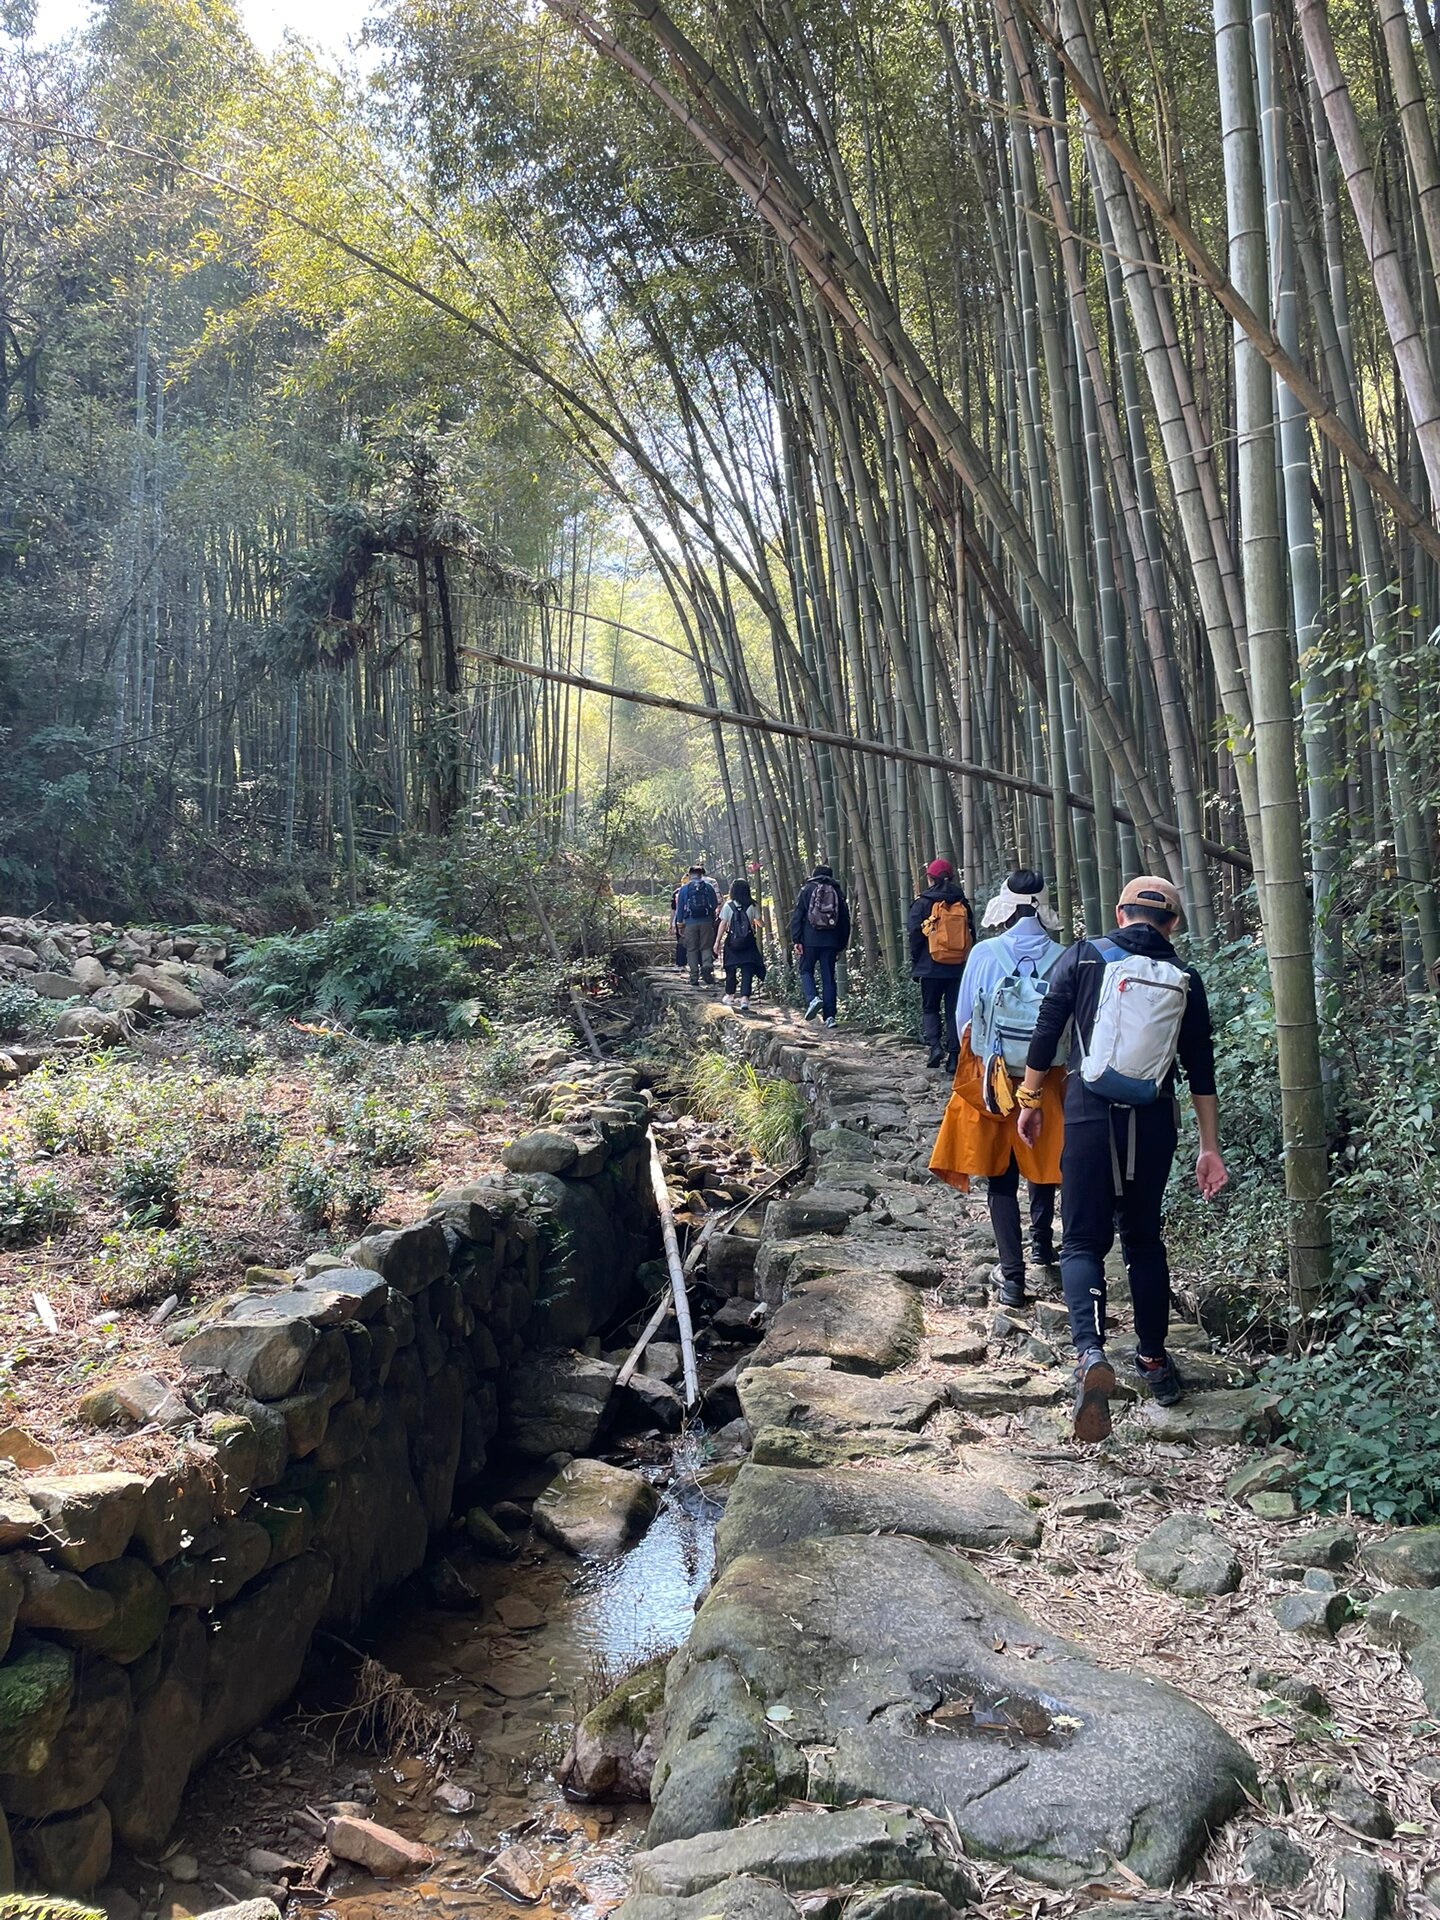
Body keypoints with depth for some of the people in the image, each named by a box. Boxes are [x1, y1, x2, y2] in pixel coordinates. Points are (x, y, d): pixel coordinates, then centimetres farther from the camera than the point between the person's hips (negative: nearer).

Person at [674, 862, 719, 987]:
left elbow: (680, 908, 5)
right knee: (706, 947, 8)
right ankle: (707, 965, -20)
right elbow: (716, 905, 5)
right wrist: (713, 920, 18)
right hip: (707, 922, 0)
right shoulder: (709, 887, 5)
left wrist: (679, 925, 9)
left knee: (691, 949, 6)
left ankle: (694, 977, 3)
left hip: (690, 923, 0)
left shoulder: (684, 889, 4)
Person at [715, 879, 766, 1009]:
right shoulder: (752, 906, -3)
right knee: (747, 970, -2)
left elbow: (723, 925, -5)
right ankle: (744, 998, -15)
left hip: (732, 941, 1)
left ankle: (730, 995, 30)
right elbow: (758, 923, 1)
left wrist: (717, 941, -1)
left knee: (731, 969, 17)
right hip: (748, 942, -1)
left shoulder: (728, 905, -4)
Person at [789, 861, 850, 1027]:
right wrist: (842, 944, 17)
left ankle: (813, 998, -14)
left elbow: (797, 917, -4)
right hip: (831, 941, 2)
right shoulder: (838, 892, 12)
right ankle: (830, 1016, 0)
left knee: (806, 971, 12)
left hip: (810, 940, -2)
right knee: (828, 977, 5)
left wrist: (796, 941, -4)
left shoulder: (807, 890, 4)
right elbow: (845, 921, 13)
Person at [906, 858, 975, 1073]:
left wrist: (915, 965, 5)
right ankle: (954, 1056, 4)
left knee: (930, 1008, 11)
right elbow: (971, 936, 8)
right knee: (954, 1010, 7)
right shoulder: (962, 904, 5)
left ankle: (935, 1045, -9)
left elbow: (915, 935, -5)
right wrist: (968, 962, 16)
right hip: (959, 967, 3)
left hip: (931, 967, -3)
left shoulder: (924, 904, -6)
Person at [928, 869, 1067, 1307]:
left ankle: (1012, 1277, 5)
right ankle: (1042, 1248, 42)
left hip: (991, 1079, -2)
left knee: (1000, 1177, 7)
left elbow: (964, 1020, -2)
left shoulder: (985, 954, -11)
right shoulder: (1061, 958, -10)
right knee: (1043, 1163, 22)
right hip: (1048, 1079, 2)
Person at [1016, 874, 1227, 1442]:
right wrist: (1210, 1149, 10)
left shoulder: (1084, 958, 0)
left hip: (1090, 1115, -2)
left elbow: (1047, 1031, -2)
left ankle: (1090, 1353, -21)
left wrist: (1031, 1100, 9)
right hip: (1153, 1122, 3)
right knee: (1144, 1238, 19)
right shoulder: (1185, 980, 6)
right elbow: (1201, 1071, 6)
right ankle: (1153, 1360, 25)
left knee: (1083, 1240, 2)